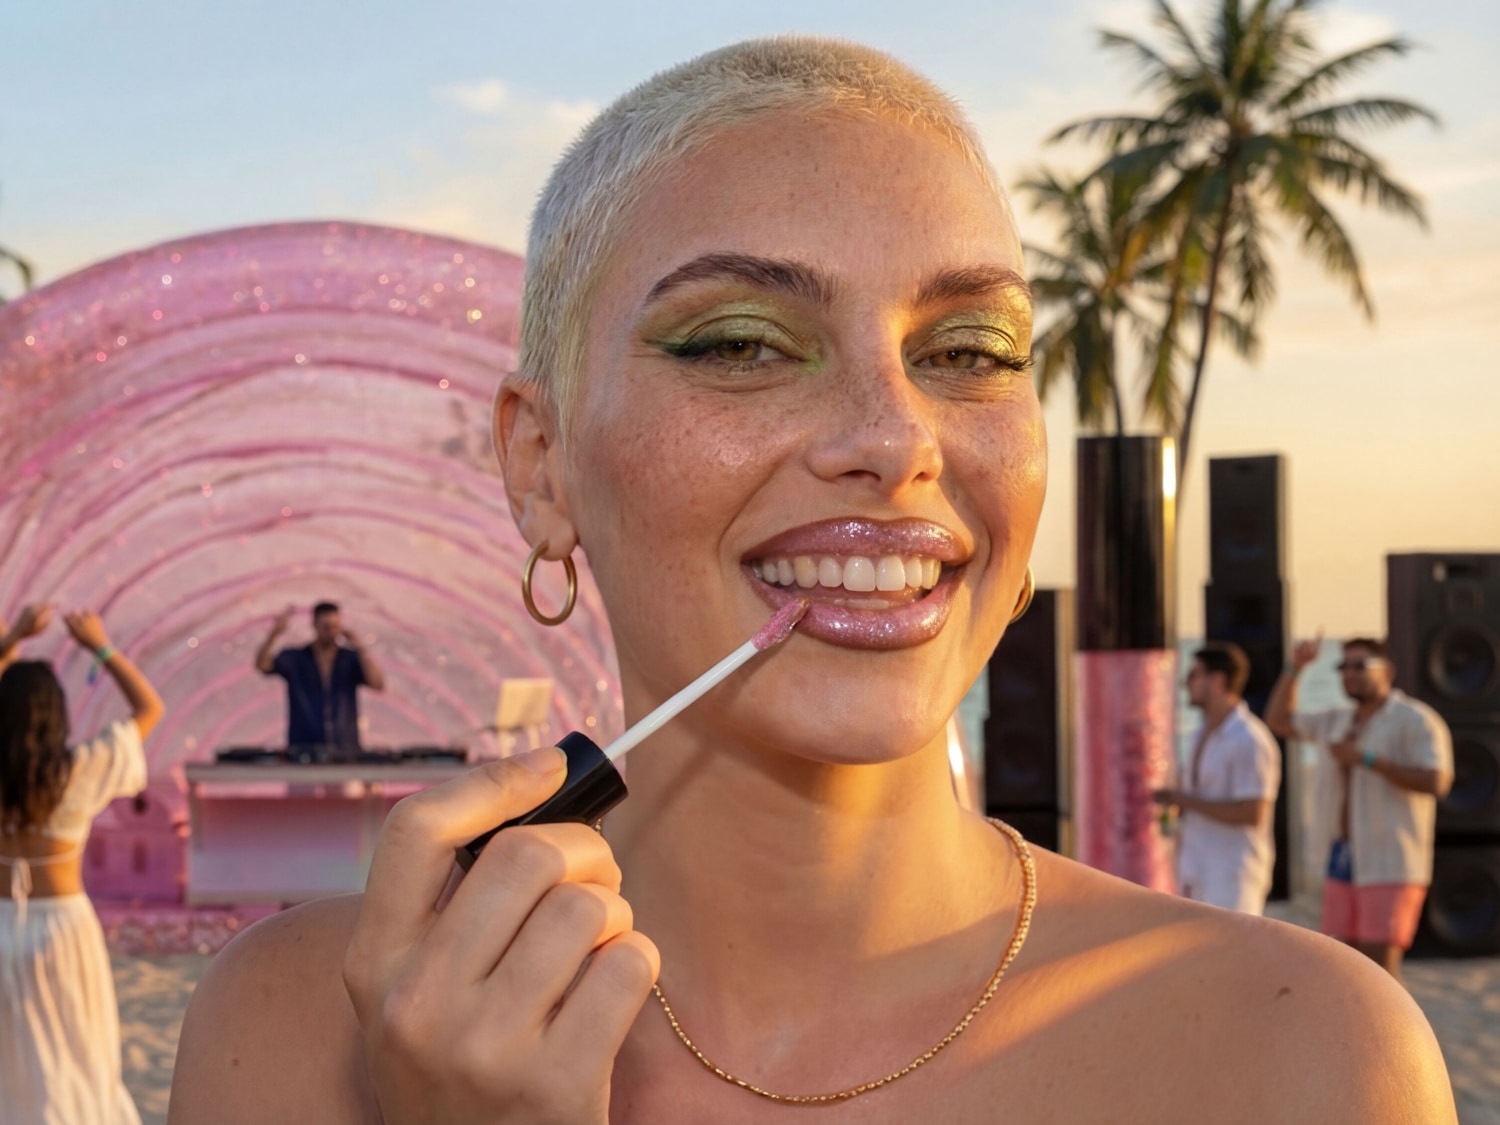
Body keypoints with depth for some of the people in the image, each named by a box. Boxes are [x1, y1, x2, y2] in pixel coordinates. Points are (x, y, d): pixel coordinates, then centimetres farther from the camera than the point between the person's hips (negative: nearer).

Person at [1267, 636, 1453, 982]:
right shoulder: (1340, 721, 13)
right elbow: (1278, 720, 22)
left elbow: (1436, 783, -22)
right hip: (1345, 861, 8)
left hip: (1391, 866, -8)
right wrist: (1295, 667, 8)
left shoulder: (1416, 720, -10)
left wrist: (1366, 759, -22)